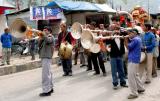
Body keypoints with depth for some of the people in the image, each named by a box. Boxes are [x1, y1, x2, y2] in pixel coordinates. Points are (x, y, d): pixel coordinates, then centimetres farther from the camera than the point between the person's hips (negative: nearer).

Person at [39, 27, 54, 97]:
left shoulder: (50, 36, -3)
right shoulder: (44, 38, 22)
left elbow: (48, 40, -26)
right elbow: (40, 45, 13)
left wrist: (44, 34, -13)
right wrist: (41, 38, 1)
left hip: (47, 57, -10)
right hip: (44, 56, 10)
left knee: (46, 74, -13)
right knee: (48, 73, 16)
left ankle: (47, 91, -13)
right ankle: (50, 88, 26)